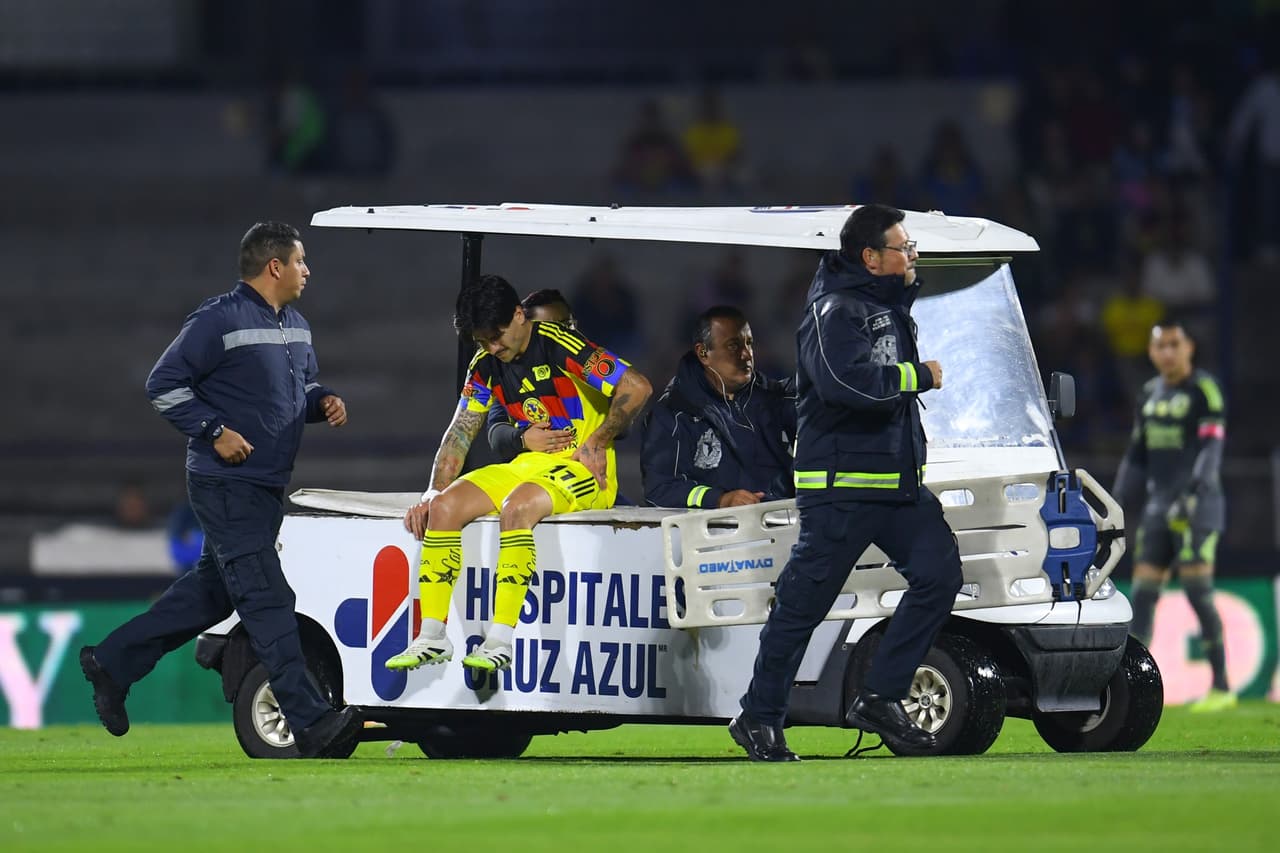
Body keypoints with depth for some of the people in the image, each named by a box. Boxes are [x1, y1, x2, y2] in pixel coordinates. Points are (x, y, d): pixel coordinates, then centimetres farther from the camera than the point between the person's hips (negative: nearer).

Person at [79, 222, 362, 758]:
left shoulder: (296, 327, 14)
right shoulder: (219, 321, -13)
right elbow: (163, 385, -11)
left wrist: (323, 401, 5)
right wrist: (213, 432, -19)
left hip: (267, 486, 10)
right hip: (227, 485, -10)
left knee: (212, 592, 17)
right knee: (266, 600, -12)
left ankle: (112, 663, 30)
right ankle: (311, 724, -18)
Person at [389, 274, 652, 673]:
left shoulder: (560, 346, -15)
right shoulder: (486, 365, 8)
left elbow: (637, 387, -19)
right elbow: (461, 432, 11)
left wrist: (597, 443, -13)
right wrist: (434, 491, -1)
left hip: (584, 471, -8)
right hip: (530, 463, 8)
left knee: (517, 506, -35)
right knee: (446, 505, -11)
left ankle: (500, 640, -36)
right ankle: (432, 636, -12)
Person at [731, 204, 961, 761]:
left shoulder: (889, 306, 16)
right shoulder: (835, 312, -13)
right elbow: (846, 381, -30)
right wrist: (919, 377, -19)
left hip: (898, 481, 9)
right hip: (842, 485, -9)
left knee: (939, 574, -3)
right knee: (803, 602, -2)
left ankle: (880, 698, 4)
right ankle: (759, 717, 9)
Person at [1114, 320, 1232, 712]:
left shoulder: (1204, 389, -4)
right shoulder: (1150, 393, 16)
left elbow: (1212, 447, -14)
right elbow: (1137, 455, 21)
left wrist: (1195, 492, -28)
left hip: (1196, 504, -7)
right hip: (1158, 504, 7)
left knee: (1197, 590, -12)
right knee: (1143, 592, 1)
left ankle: (1221, 686, -7)